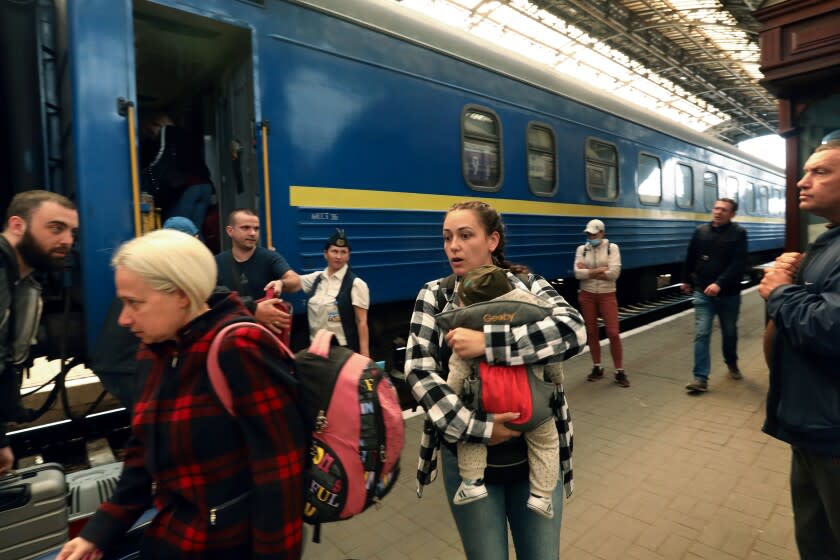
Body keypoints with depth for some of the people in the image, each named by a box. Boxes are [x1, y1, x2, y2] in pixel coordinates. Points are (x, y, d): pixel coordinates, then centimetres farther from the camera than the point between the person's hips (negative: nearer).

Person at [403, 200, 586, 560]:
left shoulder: (530, 286, -3)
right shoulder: (435, 295, -4)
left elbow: (574, 329, -22)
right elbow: (418, 371, -13)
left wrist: (488, 342, -29)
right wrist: (476, 429, -22)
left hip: (535, 454, 1)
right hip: (468, 456, 0)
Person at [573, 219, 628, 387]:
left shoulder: (612, 247, -4)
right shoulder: (581, 249, 1)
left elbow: (614, 273, -16)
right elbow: (578, 274, -11)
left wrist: (589, 272, -13)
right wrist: (601, 269, -13)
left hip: (607, 295, -2)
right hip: (587, 295, 2)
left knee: (613, 333, -4)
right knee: (591, 332, 9)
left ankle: (619, 372, 10)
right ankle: (597, 368, 24)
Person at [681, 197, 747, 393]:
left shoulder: (738, 233, -7)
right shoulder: (700, 231, 1)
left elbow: (738, 264, -17)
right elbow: (690, 258, 12)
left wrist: (719, 284, -28)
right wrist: (687, 280, 19)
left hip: (729, 294, -1)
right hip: (703, 293, 1)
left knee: (729, 332, 17)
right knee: (701, 334, -6)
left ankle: (732, 364, 42)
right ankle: (700, 378, -4)